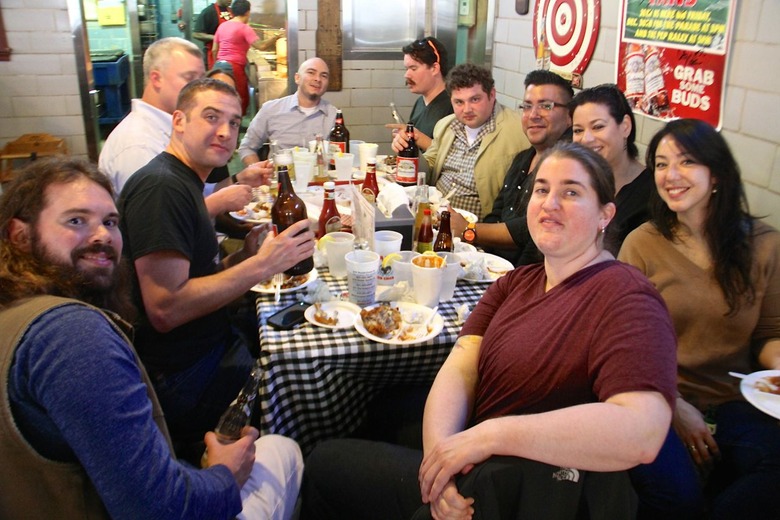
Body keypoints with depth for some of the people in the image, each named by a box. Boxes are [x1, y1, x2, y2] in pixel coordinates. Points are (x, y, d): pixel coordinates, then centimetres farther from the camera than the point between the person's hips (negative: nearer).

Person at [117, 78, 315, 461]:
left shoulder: (183, 182, 14)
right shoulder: (160, 187, -19)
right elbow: (165, 309, -26)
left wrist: (244, 255, -2)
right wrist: (260, 265, -24)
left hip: (210, 341, 10)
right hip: (183, 379, -10)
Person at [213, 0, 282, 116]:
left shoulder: (222, 26, 13)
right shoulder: (244, 28, -8)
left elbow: (214, 50, 15)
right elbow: (261, 46, -18)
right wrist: (275, 37, -5)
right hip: (235, 67, -7)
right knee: (241, 99, 2)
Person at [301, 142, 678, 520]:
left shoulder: (626, 298, -17)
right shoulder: (513, 284, 8)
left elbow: (642, 432, -31)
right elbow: (459, 368, -3)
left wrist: (490, 434, -30)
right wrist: (440, 447, -23)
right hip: (471, 472, 7)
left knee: (325, 464, 5)